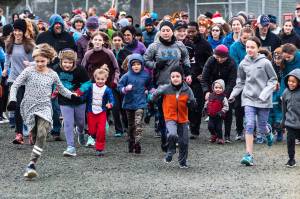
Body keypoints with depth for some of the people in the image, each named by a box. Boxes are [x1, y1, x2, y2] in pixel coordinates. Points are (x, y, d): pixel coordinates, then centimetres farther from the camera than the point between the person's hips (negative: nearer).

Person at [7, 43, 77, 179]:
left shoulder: (52, 74, 6)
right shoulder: (29, 71, 0)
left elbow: (61, 89, 21)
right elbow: (15, 85, 1)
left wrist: (71, 95, 5)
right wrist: (13, 99, -13)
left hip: (44, 107, -1)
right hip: (29, 107, 1)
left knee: (42, 134, -21)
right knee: (35, 136, 0)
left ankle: (32, 164, -25)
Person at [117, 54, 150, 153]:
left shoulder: (145, 76, 0)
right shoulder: (127, 76, -5)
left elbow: (149, 86, 19)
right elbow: (119, 86, -3)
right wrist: (125, 89, -20)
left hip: (140, 103, -1)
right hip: (129, 103, 1)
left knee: (138, 123, -18)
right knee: (131, 124, 14)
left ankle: (137, 143, -23)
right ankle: (131, 143, 26)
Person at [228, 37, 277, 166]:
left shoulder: (265, 63, -9)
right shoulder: (243, 64, 2)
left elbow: (273, 79, -2)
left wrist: (265, 92, -15)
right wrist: (233, 94, 4)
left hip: (263, 100, -2)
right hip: (249, 98, 2)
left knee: (262, 128, 7)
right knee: (249, 126, -11)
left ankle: (268, 132, 45)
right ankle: (249, 155, -10)